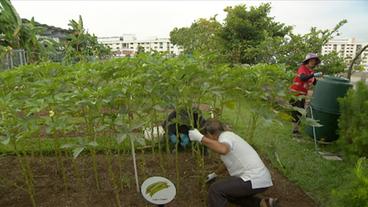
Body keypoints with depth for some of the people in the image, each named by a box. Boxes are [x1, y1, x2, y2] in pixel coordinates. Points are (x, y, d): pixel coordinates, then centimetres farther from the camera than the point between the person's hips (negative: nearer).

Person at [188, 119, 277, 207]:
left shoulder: (225, 136, -11)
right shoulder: (229, 136, 18)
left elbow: (223, 150, -38)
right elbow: (228, 163, 34)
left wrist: (200, 138, -32)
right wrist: (214, 174, 47)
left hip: (254, 180, -10)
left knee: (216, 189, -13)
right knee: (230, 193, 28)